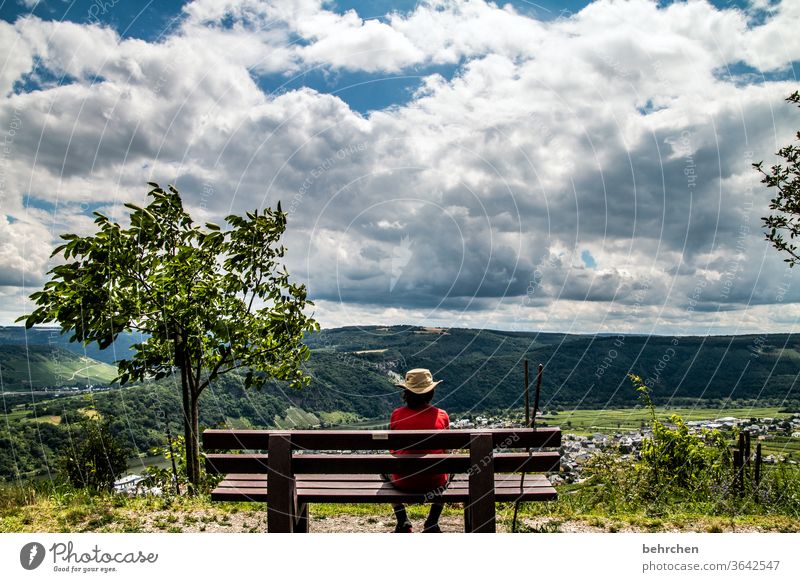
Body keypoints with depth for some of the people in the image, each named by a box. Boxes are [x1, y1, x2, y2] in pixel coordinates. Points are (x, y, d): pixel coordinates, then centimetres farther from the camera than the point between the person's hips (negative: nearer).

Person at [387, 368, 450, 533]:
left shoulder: (397, 415, -9)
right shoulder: (442, 415, -8)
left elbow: (393, 449, 4)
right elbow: (445, 450, 4)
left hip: (404, 482, 0)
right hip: (434, 482, 1)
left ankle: (402, 523, 27)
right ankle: (432, 523, 27)